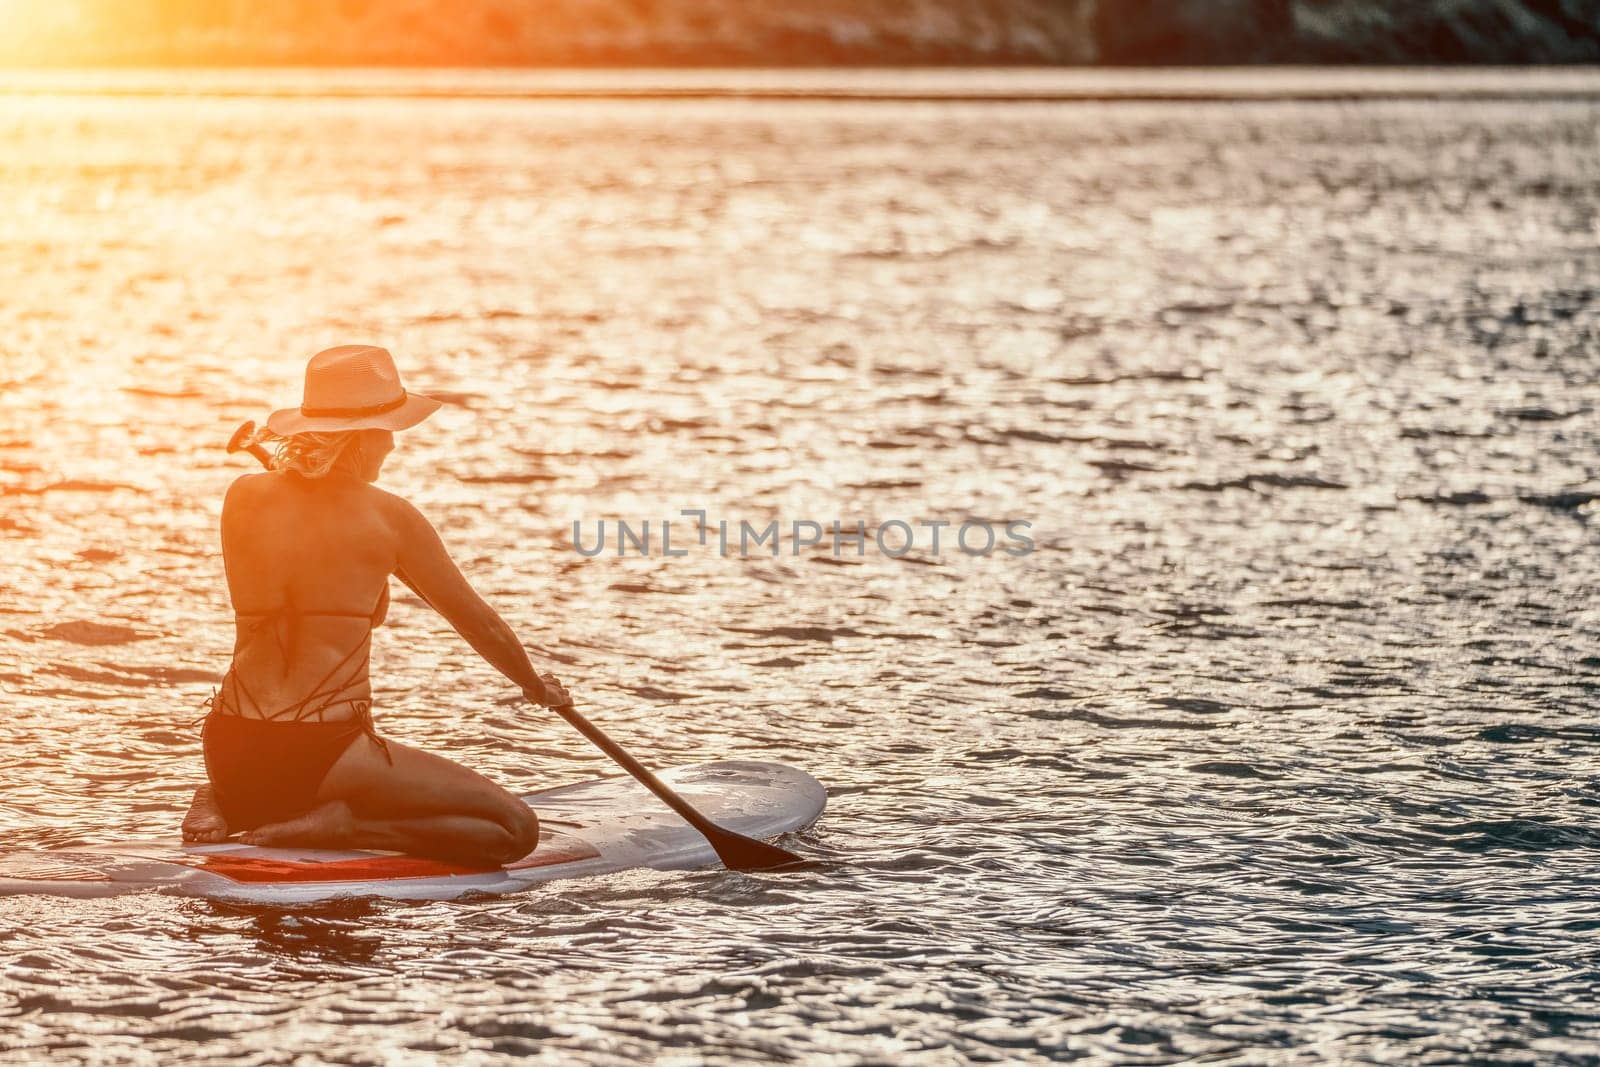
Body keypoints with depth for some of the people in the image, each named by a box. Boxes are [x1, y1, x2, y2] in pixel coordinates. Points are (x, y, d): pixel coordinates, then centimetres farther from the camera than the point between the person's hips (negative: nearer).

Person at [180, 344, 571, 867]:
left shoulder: (244, 497, 5)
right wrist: (537, 687, 26)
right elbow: (479, 623, 7)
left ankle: (223, 805, 9)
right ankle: (330, 823, -12)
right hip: (322, 752, -6)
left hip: (230, 749, 6)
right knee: (516, 829, -1)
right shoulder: (387, 516, -5)